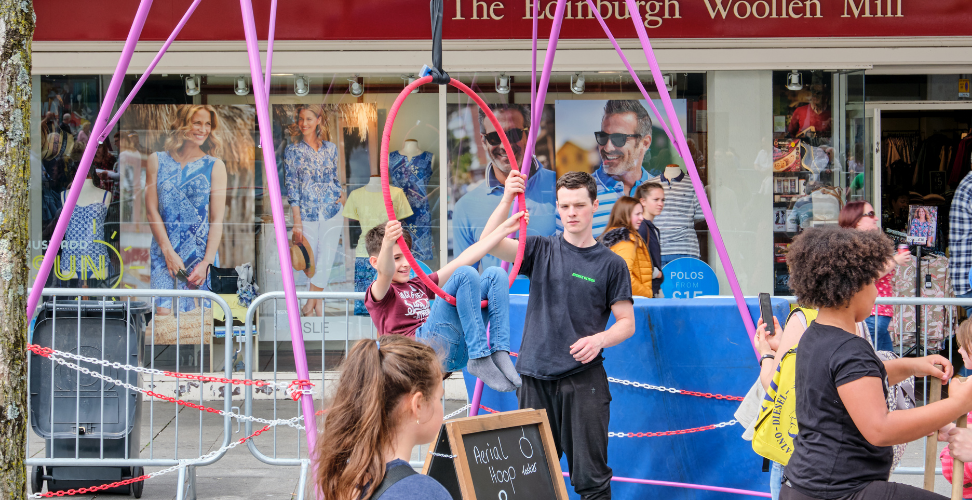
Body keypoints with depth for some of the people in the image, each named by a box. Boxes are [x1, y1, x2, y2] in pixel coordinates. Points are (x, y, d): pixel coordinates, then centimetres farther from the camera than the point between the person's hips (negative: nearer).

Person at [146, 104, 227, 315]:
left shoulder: (215, 166, 4)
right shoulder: (157, 161, 7)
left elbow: (217, 220, 0)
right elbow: (151, 210, 4)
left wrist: (207, 262, -9)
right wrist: (168, 251, -6)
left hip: (201, 252, 0)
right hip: (163, 251, 0)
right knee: (162, 311, -14)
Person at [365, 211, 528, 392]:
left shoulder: (419, 286, 33)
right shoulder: (377, 293, 10)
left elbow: (463, 259, 32)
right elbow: (385, 273, -16)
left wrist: (504, 229, 28)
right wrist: (387, 243, -39)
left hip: (458, 353, 7)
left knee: (494, 274, 2)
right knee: (465, 274, -19)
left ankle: (500, 354, -15)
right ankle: (480, 361, -27)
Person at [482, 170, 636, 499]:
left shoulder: (611, 264, 3)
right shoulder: (541, 250, 7)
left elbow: (627, 322, 4)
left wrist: (600, 339, -16)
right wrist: (507, 199, -23)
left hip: (584, 378, -2)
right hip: (536, 376, 2)